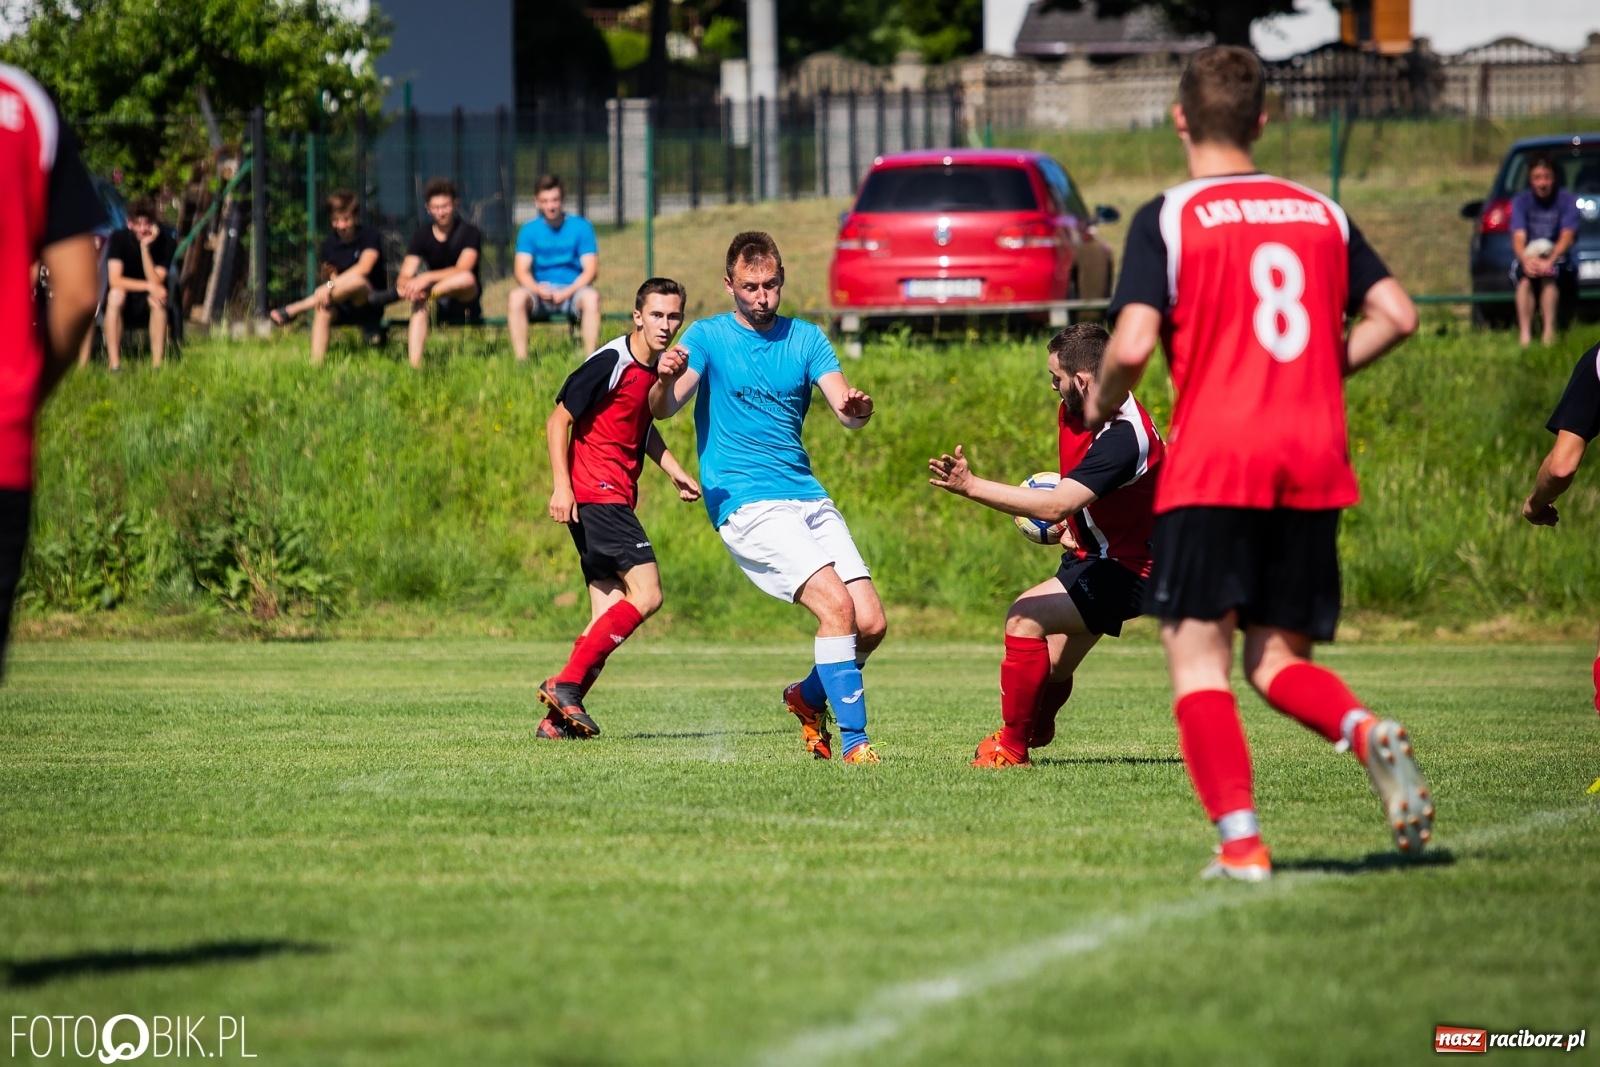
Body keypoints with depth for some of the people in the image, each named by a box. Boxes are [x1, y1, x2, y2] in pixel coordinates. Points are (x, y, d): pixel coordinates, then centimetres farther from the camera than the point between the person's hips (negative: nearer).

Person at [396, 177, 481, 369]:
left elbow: (462, 271, -23)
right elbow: (404, 278, -8)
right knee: (419, 307, -34)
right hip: (437, 304, 3)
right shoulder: (421, 237, 1)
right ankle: (414, 366, -47)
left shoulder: (470, 233, -8)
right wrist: (408, 287, -33)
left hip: (464, 299, -3)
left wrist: (427, 278, -37)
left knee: (467, 279, -37)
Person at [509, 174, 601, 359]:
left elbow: (591, 270, -4)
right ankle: (520, 359, -33)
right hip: (540, 291, 1)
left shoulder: (581, 227, 3)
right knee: (516, 296, -31)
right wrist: (537, 289, -25)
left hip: (573, 291, -1)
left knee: (591, 297, -35)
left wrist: (567, 292, -20)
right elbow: (521, 270, -3)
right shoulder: (529, 230, 6)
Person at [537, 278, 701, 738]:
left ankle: (559, 717, 5)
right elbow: (559, 419, -12)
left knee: (609, 620, 5)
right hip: (595, 495, -9)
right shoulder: (611, 363, -13)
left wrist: (676, 471, 20)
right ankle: (566, 684, -16)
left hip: (616, 500, 9)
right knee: (647, 594, -17)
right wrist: (561, 485, -19)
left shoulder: (658, 368, 14)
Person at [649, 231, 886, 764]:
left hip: (809, 496, 5)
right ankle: (853, 740, -17)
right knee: (836, 604, -22)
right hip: (746, 503, -5)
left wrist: (857, 409, -27)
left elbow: (844, 407, -3)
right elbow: (662, 409, -12)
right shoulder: (708, 336, 1)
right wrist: (665, 380, -36)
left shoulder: (806, 338, 11)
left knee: (871, 624, -4)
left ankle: (809, 696, 25)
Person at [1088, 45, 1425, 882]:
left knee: (1196, 653, 1)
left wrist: (1099, 408, 7)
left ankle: (1240, 839, -13)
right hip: (1314, 466, 4)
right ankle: (1367, 731, -19)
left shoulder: (1169, 218, -2)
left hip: (1213, 464, -4)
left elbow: (1133, 345, -12)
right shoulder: (1320, 212, 13)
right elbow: (1396, 315, 8)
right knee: (1279, 659, 12)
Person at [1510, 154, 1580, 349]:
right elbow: (1518, 237, -12)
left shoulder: (1566, 201, -2)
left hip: (1557, 260, -1)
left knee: (1548, 276, -35)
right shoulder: (1520, 201, 1)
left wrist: (1550, 261, -37)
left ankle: (1549, 332, -43)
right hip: (1526, 258, 1)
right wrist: (1526, 260, -36)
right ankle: (1525, 335, -44)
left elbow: (1567, 236, -17)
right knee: (1525, 277, -34)